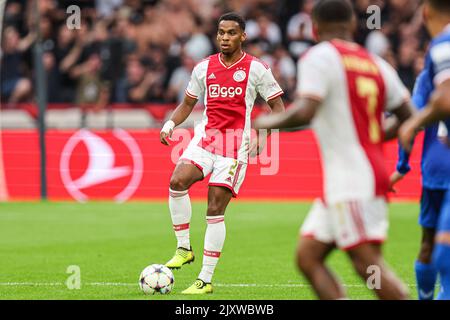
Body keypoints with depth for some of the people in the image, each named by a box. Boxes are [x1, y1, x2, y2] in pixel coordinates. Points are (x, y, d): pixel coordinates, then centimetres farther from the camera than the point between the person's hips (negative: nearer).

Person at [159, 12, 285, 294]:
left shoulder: (257, 69, -1)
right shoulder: (204, 68, 10)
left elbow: (278, 107, 1)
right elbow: (187, 104, 19)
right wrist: (171, 123, -1)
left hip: (237, 144, -3)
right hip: (205, 138, 3)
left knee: (215, 210, -7)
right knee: (178, 181, -24)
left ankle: (206, 280, 0)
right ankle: (184, 248, -9)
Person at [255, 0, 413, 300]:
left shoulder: (319, 57, -7)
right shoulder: (376, 64, 14)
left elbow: (305, 112, -19)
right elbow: (408, 117, 15)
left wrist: (267, 122, -2)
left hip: (351, 182, -8)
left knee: (369, 264, -12)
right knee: (308, 256, 9)